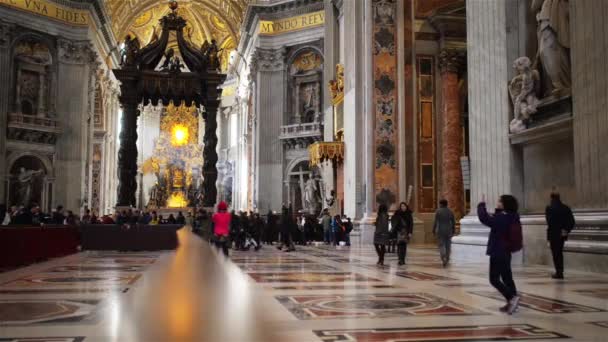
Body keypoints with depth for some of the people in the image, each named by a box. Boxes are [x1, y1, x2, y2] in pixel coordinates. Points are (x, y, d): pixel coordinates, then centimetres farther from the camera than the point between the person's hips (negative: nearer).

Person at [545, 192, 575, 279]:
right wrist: (566, 230, 0)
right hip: (562, 234, 5)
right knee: (560, 253, 18)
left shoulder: (549, 208, -10)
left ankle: (559, 272, -1)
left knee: (555, 253, 1)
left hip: (553, 234, -5)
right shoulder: (566, 208, 5)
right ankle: (560, 271, 21)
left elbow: (549, 222, -18)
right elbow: (572, 222, 1)